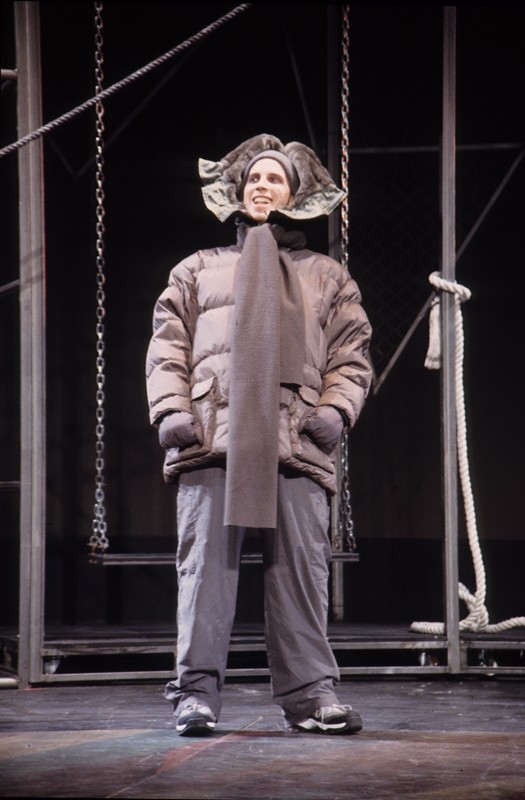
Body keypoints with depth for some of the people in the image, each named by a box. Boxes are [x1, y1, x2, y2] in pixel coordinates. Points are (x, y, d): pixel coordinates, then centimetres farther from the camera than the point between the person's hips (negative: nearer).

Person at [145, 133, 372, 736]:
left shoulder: (328, 278, 23)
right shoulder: (197, 271, 24)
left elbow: (351, 355, 17)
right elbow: (167, 347, 15)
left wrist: (336, 409, -2)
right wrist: (170, 409, -1)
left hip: (296, 447, 0)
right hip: (211, 441, 0)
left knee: (301, 569, -5)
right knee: (206, 565, -7)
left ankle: (309, 693, -2)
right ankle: (197, 691, -5)